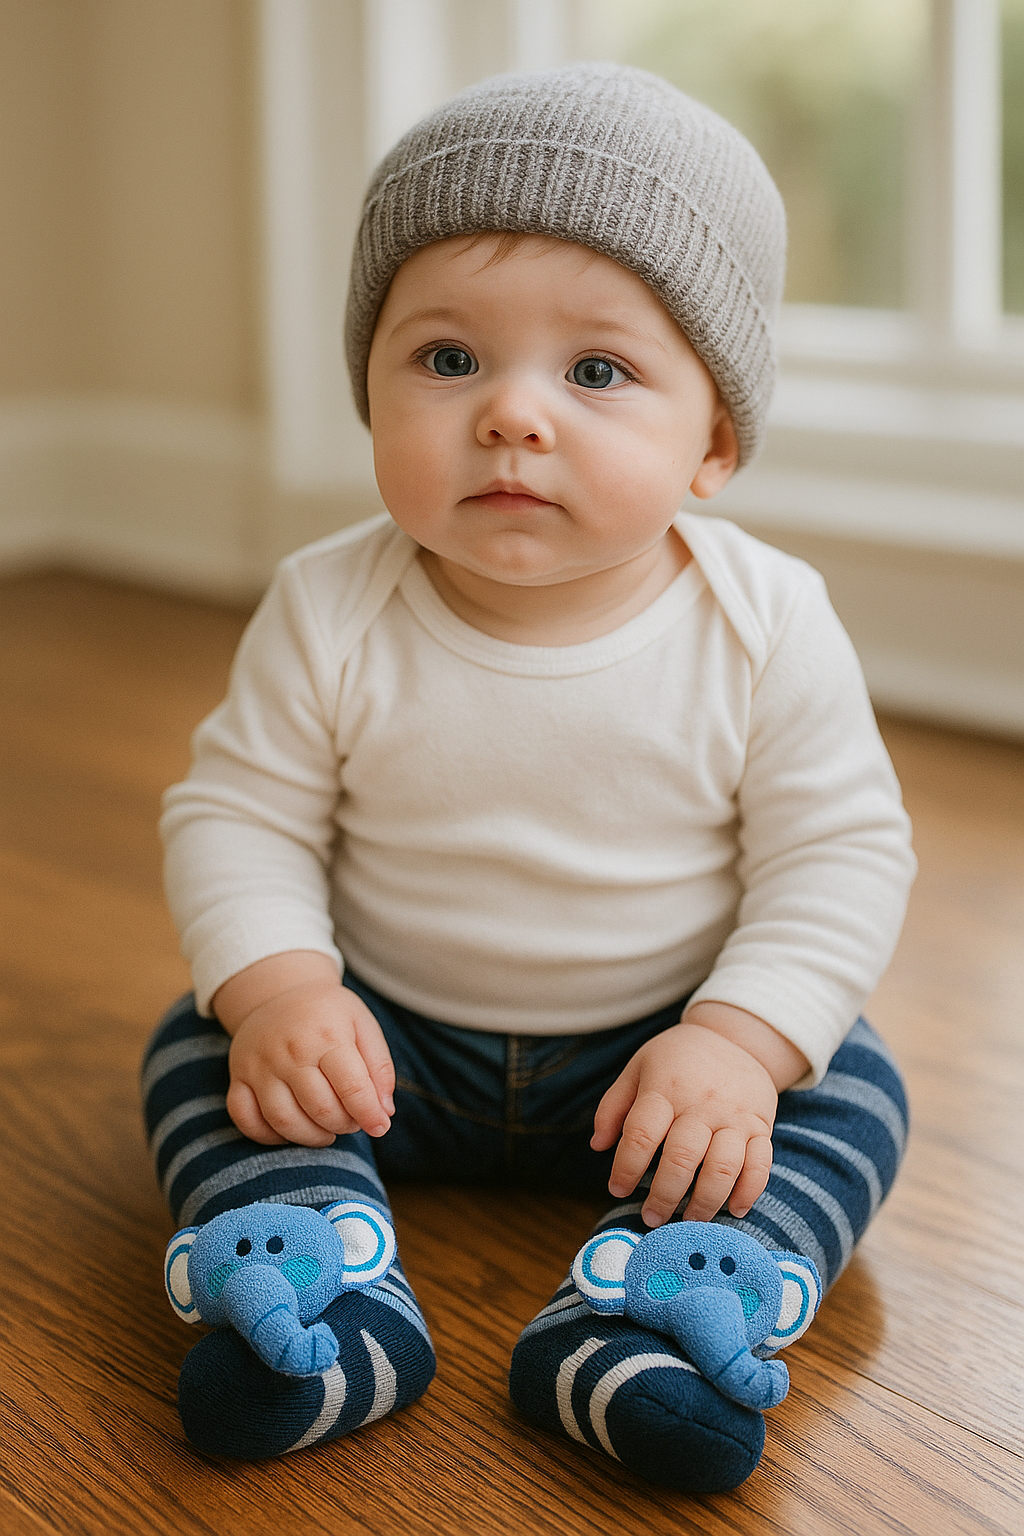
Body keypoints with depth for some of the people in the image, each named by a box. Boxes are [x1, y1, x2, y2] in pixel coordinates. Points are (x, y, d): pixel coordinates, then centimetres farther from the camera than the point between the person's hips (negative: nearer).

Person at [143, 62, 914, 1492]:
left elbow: (842, 852, -13)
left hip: (659, 1044, 0)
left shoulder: (766, 625, -17)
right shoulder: (327, 614, -15)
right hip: (387, 1037, 1)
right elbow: (239, 813, -8)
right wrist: (276, 983, -26)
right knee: (201, 1053, -16)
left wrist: (739, 1038, -26)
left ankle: (630, 1321, -32)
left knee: (854, 1092, -19)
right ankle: (332, 1304, -27)